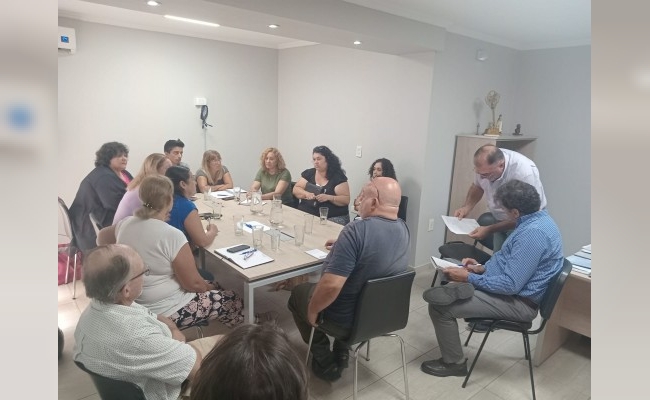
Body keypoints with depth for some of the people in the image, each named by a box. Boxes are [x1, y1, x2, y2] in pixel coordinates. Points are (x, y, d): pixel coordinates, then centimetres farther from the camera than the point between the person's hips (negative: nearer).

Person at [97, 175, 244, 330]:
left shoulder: (126, 224, -6)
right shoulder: (172, 235, -28)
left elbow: (102, 237, 18)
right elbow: (193, 284, -21)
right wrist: (208, 287, 0)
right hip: (166, 311, -8)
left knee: (215, 287, 23)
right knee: (234, 301, 9)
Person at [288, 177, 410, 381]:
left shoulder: (357, 230, -31)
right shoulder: (403, 229, -5)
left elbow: (331, 285, -34)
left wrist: (312, 310, -17)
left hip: (347, 319, -7)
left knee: (298, 293, 20)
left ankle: (325, 362, 24)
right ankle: (341, 353, 33)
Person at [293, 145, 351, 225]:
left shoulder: (338, 177, -2)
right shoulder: (308, 173, 10)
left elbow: (346, 200, -6)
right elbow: (296, 190, 10)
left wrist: (329, 197, -22)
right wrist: (306, 194, -12)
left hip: (333, 218, -3)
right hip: (306, 215, 3)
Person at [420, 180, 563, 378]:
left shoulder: (533, 233, -28)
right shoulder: (538, 218, 4)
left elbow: (510, 285, -27)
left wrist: (469, 278, -18)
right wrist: (482, 268, 5)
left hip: (517, 302, -10)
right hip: (516, 289, 10)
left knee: (440, 307, -14)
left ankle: (454, 363, 2)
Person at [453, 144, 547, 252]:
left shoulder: (525, 173, -32)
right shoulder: (485, 164, -16)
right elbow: (477, 186, 6)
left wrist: (489, 230, -27)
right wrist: (467, 207, -11)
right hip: (501, 221, 5)